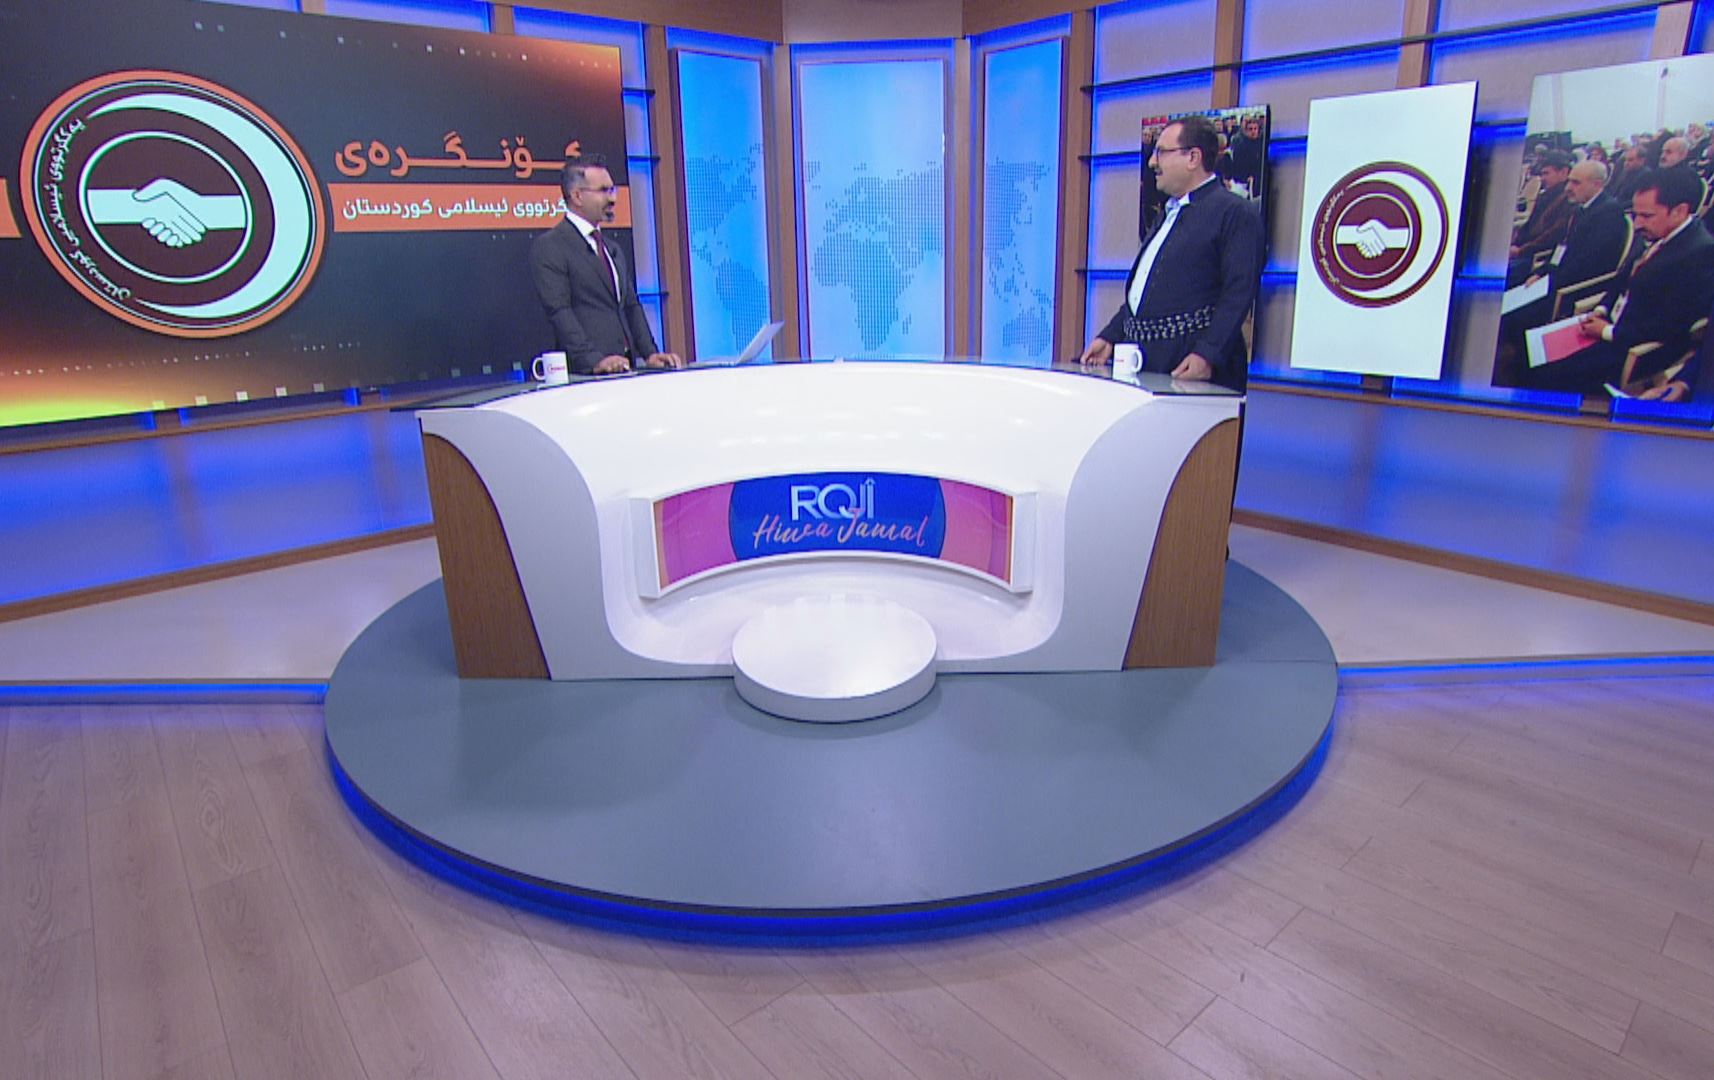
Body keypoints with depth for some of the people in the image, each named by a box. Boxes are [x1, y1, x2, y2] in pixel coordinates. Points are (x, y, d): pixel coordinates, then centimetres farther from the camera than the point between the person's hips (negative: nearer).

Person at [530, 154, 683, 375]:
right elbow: (559, 312, -12)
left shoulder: (613, 249, 23)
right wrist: (594, 360, -22)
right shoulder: (548, 247, -2)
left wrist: (650, 353, 5)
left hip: (625, 369, 6)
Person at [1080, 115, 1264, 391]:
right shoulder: (1171, 213, 23)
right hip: (1144, 363, 8)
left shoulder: (1235, 213, -6)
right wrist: (1109, 336, 15)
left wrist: (1207, 355, -24)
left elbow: (1239, 293, -15)